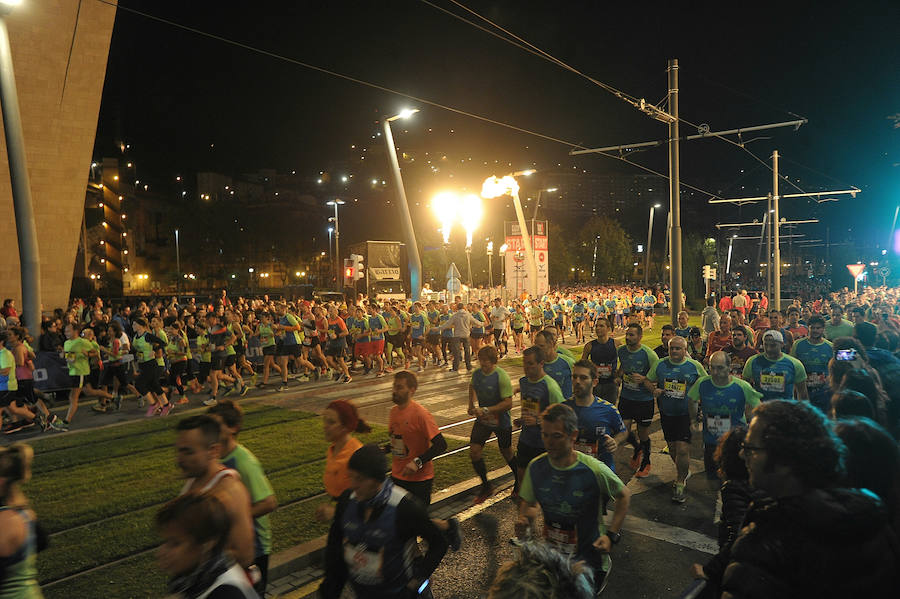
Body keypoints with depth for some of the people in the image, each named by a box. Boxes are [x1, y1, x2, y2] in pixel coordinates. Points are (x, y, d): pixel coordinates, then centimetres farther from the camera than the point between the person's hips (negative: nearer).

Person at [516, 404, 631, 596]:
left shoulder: (594, 470, -25)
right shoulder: (536, 467, -15)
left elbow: (624, 495, -7)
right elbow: (529, 503, 0)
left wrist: (611, 535, -13)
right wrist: (524, 521, -20)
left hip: (589, 558, -3)